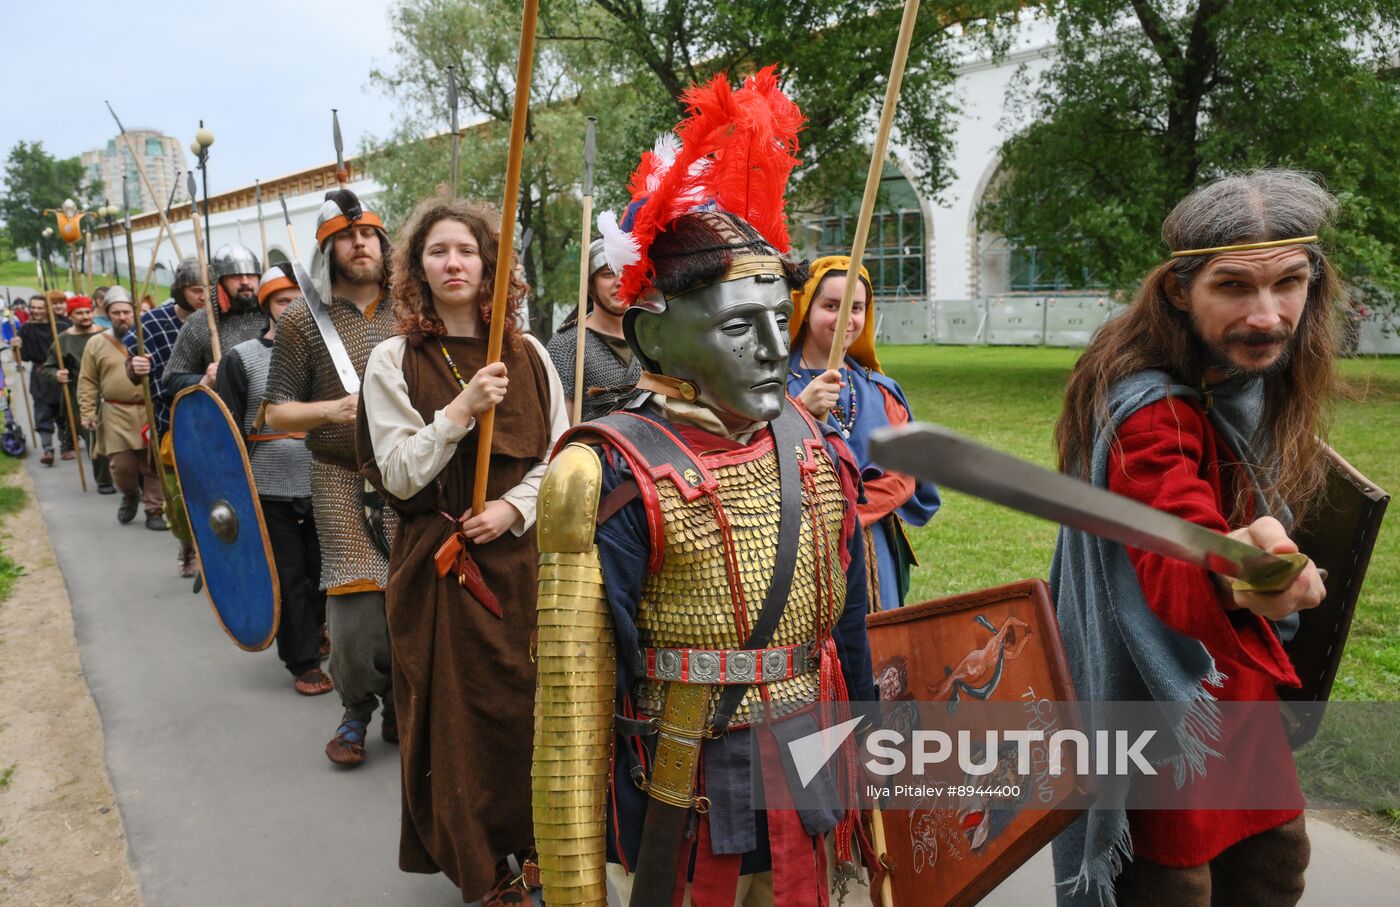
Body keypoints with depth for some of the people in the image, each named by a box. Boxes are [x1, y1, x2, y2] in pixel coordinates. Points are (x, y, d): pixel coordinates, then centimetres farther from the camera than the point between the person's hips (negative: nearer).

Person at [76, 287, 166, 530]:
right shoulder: (96, 344, 5)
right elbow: (87, 382, 6)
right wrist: (87, 413, -1)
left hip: (151, 411, 0)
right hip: (116, 415, 0)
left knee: (153, 464, 1)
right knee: (121, 465, -1)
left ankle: (155, 511, 11)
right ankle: (130, 495, 30)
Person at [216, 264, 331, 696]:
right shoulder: (241, 358, 0)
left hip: (323, 489, 2)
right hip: (269, 493, -2)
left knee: (323, 574, 11)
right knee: (288, 580, 4)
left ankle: (318, 638, 33)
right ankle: (304, 661, 15)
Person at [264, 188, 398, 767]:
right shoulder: (302, 319, 1)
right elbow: (277, 414, 1)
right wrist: (333, 409, -16)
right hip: (342, 480, -2)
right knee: (355, 610, -6)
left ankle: (400, 707, 26)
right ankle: (356, 713, 20)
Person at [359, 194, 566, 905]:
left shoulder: (527, 355, 5)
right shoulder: (395, 360, -2)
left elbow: (560, 454, 6)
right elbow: (398, 474, -9)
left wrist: (515, 506, -11)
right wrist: (462, 408, -19)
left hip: (521, 553, 2)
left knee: (529, 703, 7)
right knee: (460, 713, 5)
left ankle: (532, 845, 28)